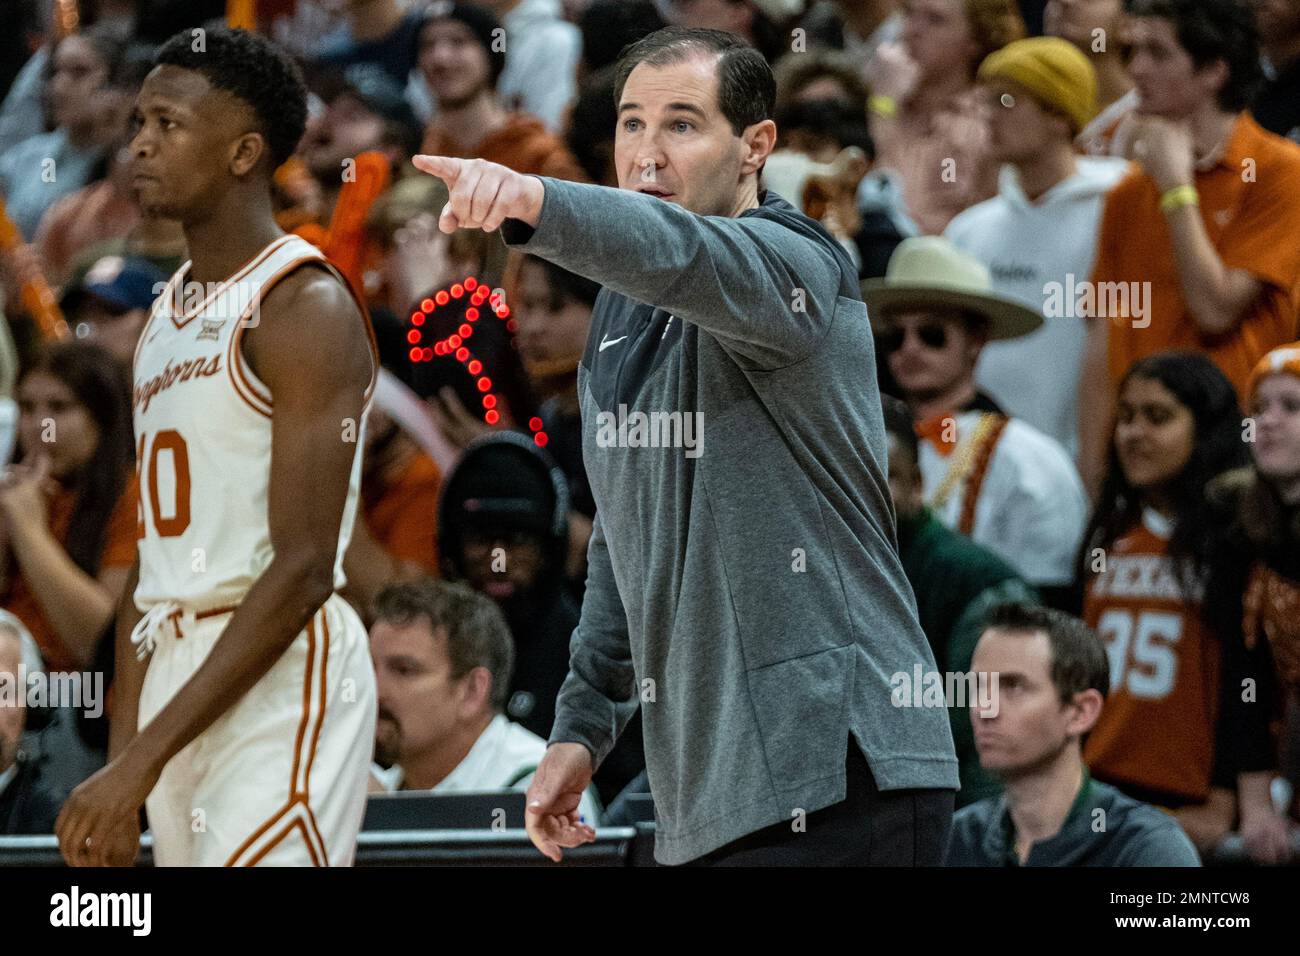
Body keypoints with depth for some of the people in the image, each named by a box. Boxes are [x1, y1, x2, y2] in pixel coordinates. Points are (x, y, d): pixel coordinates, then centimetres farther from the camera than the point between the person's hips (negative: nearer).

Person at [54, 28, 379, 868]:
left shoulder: (304, 308, -11)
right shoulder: (167, 315, 17)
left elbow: (302, 569, -18)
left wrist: (140, 762, -21)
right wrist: (120, 768, 13)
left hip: (282, 681, -9)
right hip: (178, 675, 9)